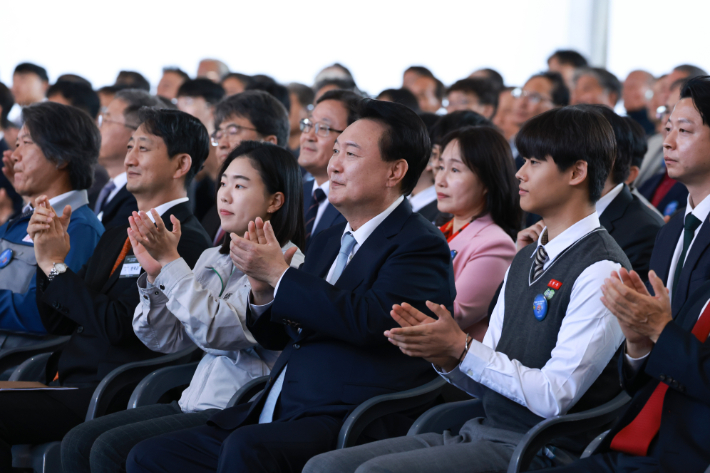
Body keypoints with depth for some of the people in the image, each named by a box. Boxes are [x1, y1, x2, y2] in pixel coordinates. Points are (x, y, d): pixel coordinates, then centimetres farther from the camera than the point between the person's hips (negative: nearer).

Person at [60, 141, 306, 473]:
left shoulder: (285, 264, -9)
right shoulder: (213, 259, 15)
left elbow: (217, 331, -20)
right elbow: (165, 340, 13)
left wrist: (171, 263, -17)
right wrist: (154, 274, -2)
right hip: (195, 402, 8)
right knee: (77, 442, -7)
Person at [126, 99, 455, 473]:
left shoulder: (421, 246, -5)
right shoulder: (328, 242, 22)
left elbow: (370, 320, -23)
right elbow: (276, 336, 24)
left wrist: (279, 274, -14)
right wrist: (261, 285, 1)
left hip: (340, 424, -9)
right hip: (271, 415, 9)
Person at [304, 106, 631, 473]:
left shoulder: (601, 270, -12)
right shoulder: (526, 259, 18)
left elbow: (555, 397, -17)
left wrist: (462, 349, -17)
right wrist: (443, 355, -4)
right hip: (483, 430, 9)